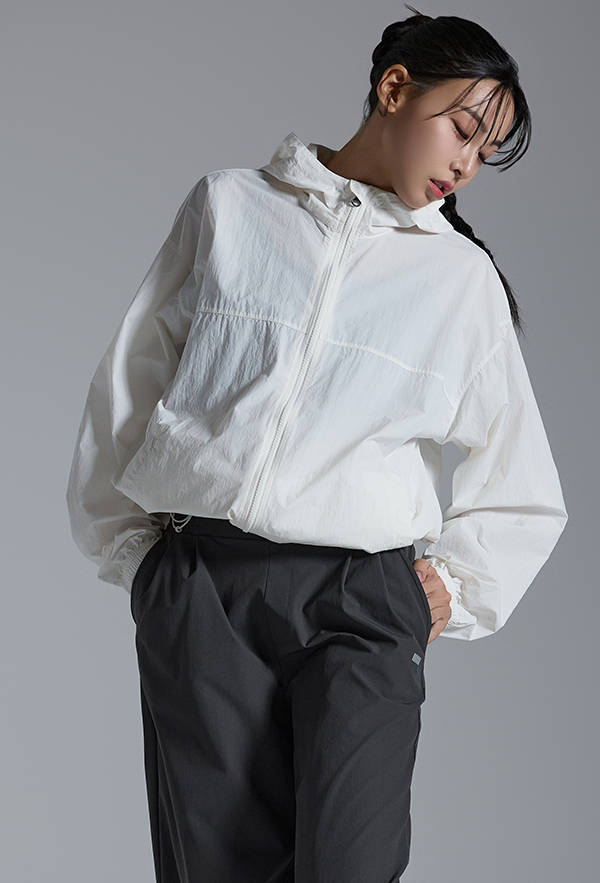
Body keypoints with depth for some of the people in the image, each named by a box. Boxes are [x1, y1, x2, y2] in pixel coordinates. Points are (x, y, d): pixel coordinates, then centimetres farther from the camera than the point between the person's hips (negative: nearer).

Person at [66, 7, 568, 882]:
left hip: (363, 606, 0)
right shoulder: (230, 206, 12)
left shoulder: (465, 276, 14)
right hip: (197, 593, 0)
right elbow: (130, 382, 14)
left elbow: (523, 489, 20)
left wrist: (455, 587, 9)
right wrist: (128, 542, 9)